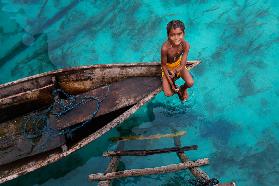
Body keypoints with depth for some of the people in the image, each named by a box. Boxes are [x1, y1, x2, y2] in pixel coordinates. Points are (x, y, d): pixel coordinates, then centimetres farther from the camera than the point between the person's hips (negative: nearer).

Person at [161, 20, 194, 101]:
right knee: (168, 94, -12)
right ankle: (176, 88, 24)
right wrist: (171, 83, -20)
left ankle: (183, 88, 19)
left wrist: (174, 72, -39)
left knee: (190, 83, -17)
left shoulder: (186, 45, -28)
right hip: (167, 67, -2)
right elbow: (163, 65, -21)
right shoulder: (165, 48, -36)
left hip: (179, 65, 2)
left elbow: (182, 66, -20)